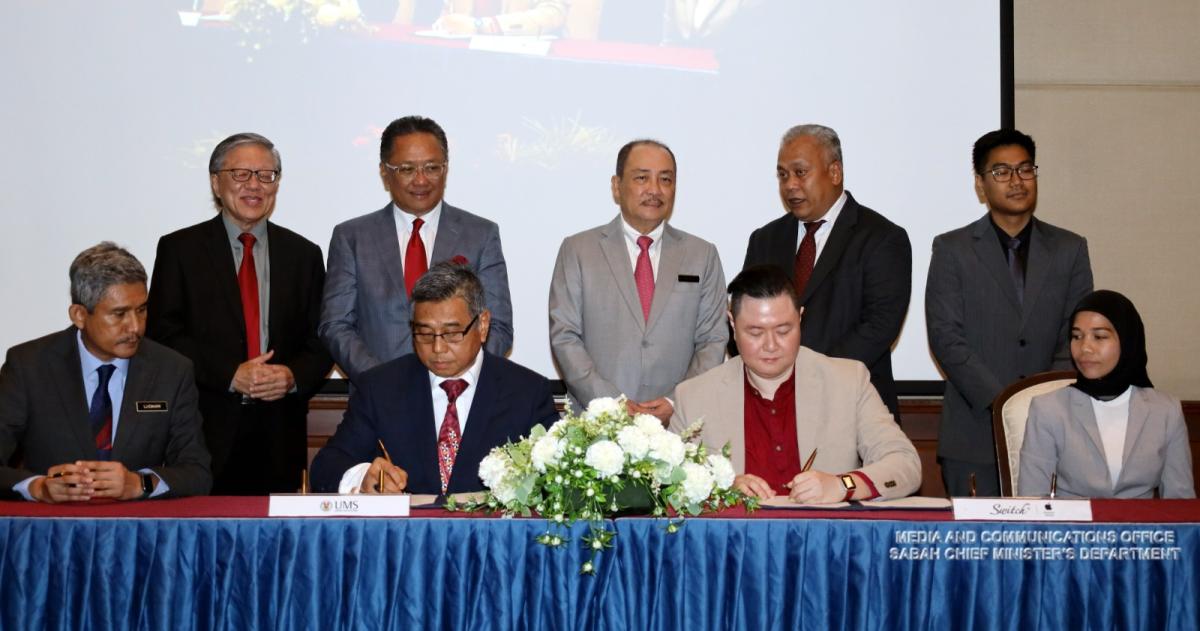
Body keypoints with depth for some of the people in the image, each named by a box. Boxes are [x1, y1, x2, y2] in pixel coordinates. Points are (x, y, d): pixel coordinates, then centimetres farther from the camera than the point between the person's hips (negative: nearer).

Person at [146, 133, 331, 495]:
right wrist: (230, 375, -13)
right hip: (206, 432, -2)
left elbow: (322, 342, 10)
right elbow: (162, 335, -3)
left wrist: (294, 377, -10)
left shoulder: (303, 255, 12)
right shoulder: (179, 249, 5)